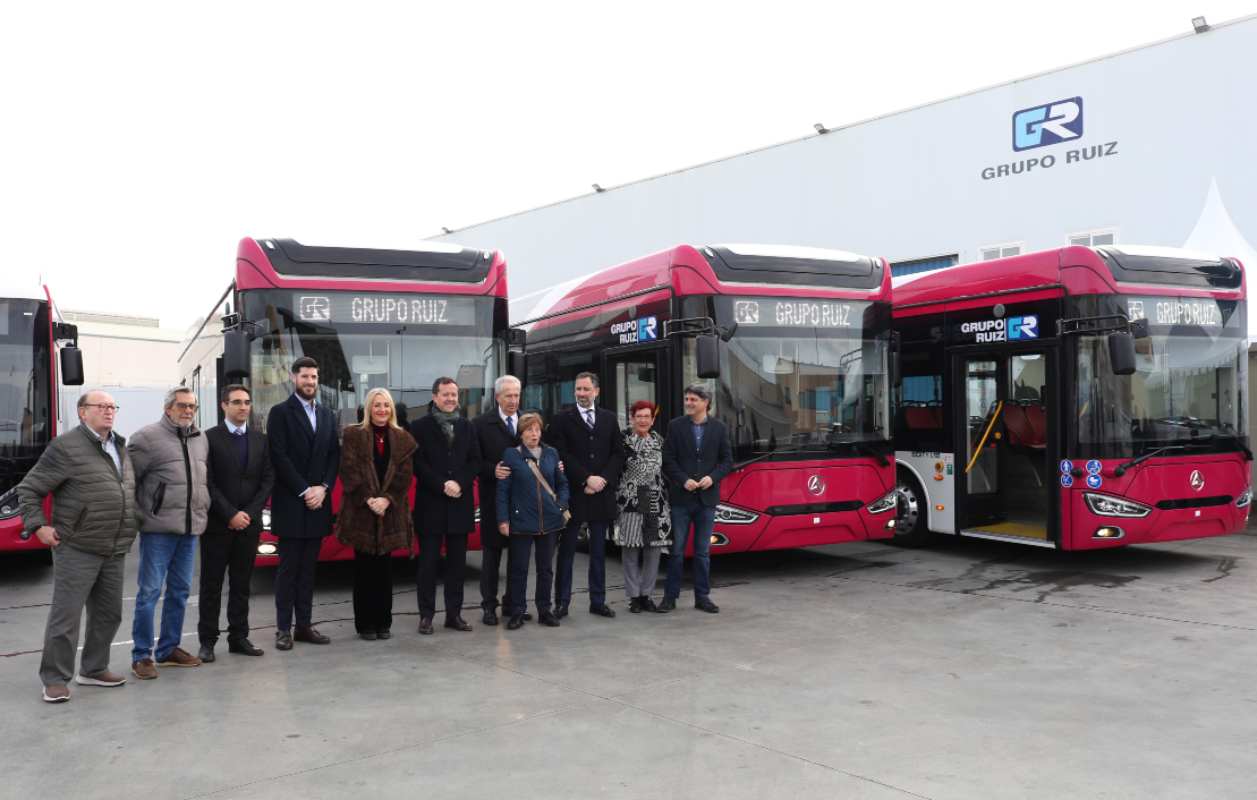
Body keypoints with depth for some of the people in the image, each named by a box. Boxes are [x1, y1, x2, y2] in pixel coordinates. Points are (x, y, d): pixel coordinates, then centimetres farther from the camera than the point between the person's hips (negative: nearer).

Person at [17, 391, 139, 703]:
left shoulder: (120, 447, 13)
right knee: (66, 615, -2)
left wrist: (130, 528, 18)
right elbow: (29, 489, -5)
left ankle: (93, 669, 27)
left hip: (115, 550, 7)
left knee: (108, 613, 14)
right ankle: (55, 679, 9)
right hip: (77, 549, -7)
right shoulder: (66, 447, -9)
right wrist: (37, 525, -11)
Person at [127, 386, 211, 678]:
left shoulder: (200, 439, 13)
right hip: (158, 528, -6)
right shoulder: (147, 437, -6)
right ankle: (141, 655, 6)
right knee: (150, 591, -3)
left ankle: (169, 648, 24)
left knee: (180, 590, 12)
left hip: (190, 528, 6)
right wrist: (136, 516, -4)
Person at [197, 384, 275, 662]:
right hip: (216, 524, -3)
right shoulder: (209, 438, -4)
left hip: (249, 523, 4)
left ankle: (238, 637, 16)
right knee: (212, 584, 4)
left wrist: (249, 513, -6)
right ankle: (208, 641, 10)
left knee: (242, 583, 9)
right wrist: (230, 514, -13)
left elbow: (268, 479, 5)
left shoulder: (260, 439, 9)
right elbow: (207, 482, -9)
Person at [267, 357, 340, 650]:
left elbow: (335, 455, 9)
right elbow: (279, 457, -11)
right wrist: (304, 491, -14)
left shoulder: (327, 415, 14)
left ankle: (305, 625, 15)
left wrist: (322, 488, -5)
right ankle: (284, 628, 6)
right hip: (290, 504, -5)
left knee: (308, 568, 10)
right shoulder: (280, 413, -3)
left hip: (317, 503, 5)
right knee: (288, 568, 0)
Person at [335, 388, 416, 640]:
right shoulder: (353, 435, 2)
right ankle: (365, 624, 10)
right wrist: (368, 499, -16)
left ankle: (383, 622, 15)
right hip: (360, 512, -2)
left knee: (384, 569, 7)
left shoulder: (402, 439, 9)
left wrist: (386, 499, -13)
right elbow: (349, 471, -6)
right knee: (364, 569, 3)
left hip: (390, 513, 2)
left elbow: (405, 474, 1)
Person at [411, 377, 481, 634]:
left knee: (457, 563, 8)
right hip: (430, 504, -4)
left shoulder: (467, 427, 12)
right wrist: (442, 485, -15)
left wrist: (459, 483, -9)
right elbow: (418, 464, -7)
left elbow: (475, 461, 7)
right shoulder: (420, 426, 0)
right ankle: (426, 614, 8)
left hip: (460, 504, 4)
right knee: (428, 562, 1)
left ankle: (454, 613, 14)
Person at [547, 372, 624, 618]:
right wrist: (586, 479, -15)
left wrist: (603, 479, -9)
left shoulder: (609, 419, 10)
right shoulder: (562, 419, 0)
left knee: (599, 551, 10)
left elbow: (618, 453, 6)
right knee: (566, 550, 3)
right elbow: (562, 455, -8)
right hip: (573, 494, -3)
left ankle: (598, 601, 17)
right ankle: (562, 602, 9)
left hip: (602, 494, 3)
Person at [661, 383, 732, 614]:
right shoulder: (675, 426, 1)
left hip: (707, 498, 1)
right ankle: (670, 596, 12)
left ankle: (702, 597, 16)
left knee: (703, 551, 8)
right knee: (677, 549, 3)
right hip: (681, 497, -1)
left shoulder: (719, 428, 5)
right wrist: (684, 480, -13)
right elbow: (667, 460, -1)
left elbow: (727, 460, 6)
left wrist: (712, 477, -11)